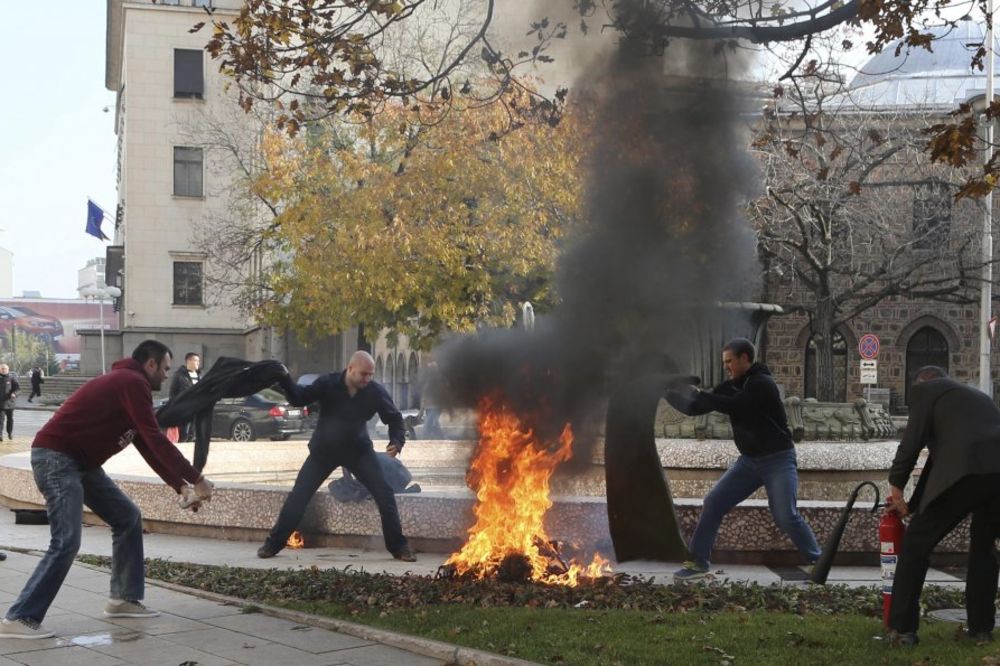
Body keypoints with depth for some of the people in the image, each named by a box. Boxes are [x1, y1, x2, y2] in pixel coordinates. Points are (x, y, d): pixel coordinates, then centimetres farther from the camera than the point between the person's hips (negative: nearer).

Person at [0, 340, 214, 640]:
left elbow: (147, 447, 20)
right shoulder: (133, 383, -13)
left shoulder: (127, 385, 19)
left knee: (128, 517, 12)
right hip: (56, 457, -11)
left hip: (81, 462, 11)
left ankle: (123, 599, 16)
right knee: (66, 541, -17)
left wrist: (180, 486, 14)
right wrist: (196, 479, -14)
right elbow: (156, 440, -19)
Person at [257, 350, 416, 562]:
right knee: (298, 495, -3)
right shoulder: (328, 384, -17)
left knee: (385, 494, -10)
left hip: (358, 450, 1)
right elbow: (298, 398, -20)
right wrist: (285, 380, -39)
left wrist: (396, 442, -20)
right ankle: (273, 543, 12)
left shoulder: (376, 392, -14)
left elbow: (394, 418, -2)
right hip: (323, 450, -1)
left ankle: (398, 547, 2)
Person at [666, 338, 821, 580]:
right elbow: (694, 408, 6)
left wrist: (698, 393, -20)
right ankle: (699, 562, 7)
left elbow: (731, 406, -29)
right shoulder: (731, 386, 7)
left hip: (778, 460, -7)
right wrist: (667, 391, -7)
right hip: (749, 460, 7)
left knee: (785, 516, -17)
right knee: (713, 503, 0)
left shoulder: (762, 384, -17)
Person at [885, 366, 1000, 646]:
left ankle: (902, 628, 8)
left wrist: (896, 487, 20)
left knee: (916, 544, 8)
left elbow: (912, 441, 6)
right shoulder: (976, 395, 37)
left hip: (966, 472, -6)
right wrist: (913, 504, 36)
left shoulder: (924, 390, 17)